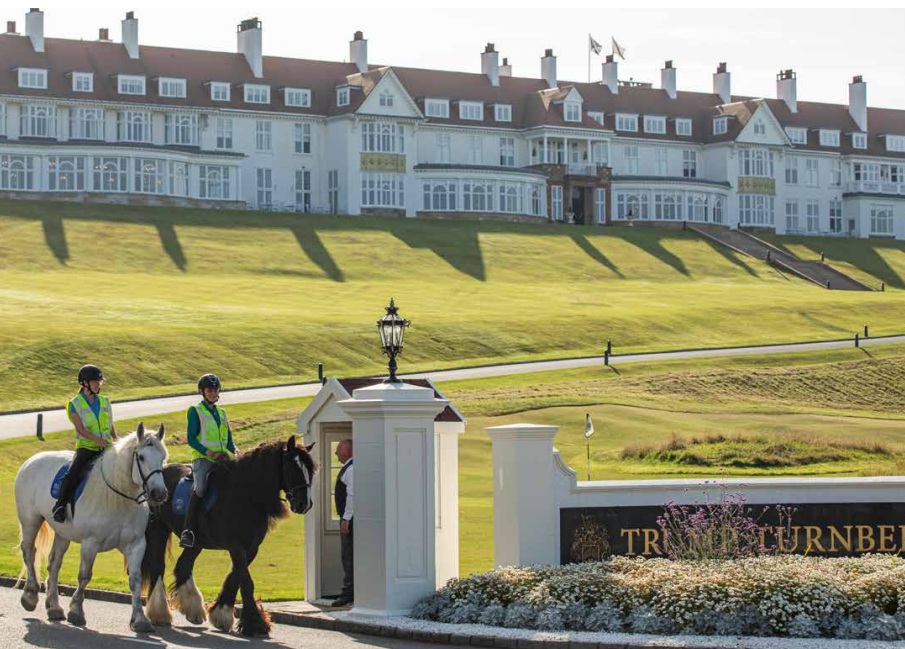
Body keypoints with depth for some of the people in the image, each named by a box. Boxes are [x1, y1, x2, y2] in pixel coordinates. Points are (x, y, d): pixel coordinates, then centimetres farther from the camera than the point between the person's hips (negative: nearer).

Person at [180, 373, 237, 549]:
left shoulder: (221, 413, 22)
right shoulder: (195, 411, 5)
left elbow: (228, 439, 21)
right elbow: (191, 439, -4)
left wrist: (234, 450, -2)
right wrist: (209, 452, -16)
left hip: (222, 458, 6)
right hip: (201, 457, -6)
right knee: (200, 488, -30)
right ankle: (187, 531, -31)